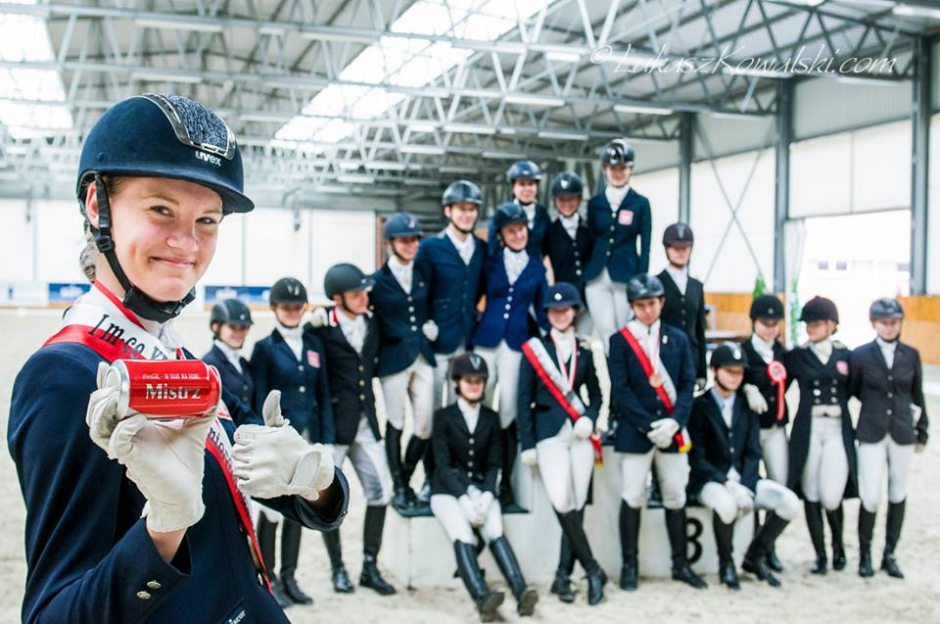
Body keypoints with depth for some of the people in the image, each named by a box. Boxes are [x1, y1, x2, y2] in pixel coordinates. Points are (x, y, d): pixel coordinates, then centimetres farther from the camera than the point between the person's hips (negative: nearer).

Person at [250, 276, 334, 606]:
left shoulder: (314, 345, 11)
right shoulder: (265, 348, -2)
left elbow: (323, 395, 10)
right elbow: (259, 400, -5)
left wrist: (327, 439, 4)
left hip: (307, 439, 5)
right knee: (273, 510, -1)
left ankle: (289, 578, 22)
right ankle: (267, 580, 11)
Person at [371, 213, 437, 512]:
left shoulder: (424, 274, 11)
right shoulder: (378, 280, 0)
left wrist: (432, 326, 6)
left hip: (423, 356, 4)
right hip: (394, 358, -3)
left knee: (425, 425, 1)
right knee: (396, 423, 3)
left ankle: (406, 479, 22)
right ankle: (398, 488, 16)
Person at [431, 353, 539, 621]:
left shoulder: (491, 418, 12)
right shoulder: (443, 416, 4)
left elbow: (493, 464, 8)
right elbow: (442, 464, -5)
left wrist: (486, 494, -12)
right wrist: (464, 498, -18)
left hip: (481, 490, 2)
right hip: (448, 491, -2)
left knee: (496, 532, -28)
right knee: (463, 537, -30)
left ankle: (521, 592, -43)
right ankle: (483, 599, -48)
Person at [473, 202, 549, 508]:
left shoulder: (536, 268, 9)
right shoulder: (490, 263, 8)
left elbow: (542, 310, 12)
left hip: (516, 343, 0)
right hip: (486, 339, 0)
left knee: (509, 412, 1)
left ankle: (505, 482, 12)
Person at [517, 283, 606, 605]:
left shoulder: (584, 351, 11)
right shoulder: (534, 348, 3)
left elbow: (596, 395, 17)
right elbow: (524, 400, 2)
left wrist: (589, 419, -5)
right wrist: (527, 444, -3)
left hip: (580, 434, 3)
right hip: (549, 434, -3)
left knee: (577, 504, -1)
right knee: (561, 502, -17)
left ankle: (563, 576, 9)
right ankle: (592, 570, -6)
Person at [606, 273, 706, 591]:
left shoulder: (678, 339, 9)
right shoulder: (620, 340, -1)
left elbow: (688, 384, 5)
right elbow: (620, 390, -7)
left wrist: (674, 422, -11)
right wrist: (649, 426, -15)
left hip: (672, 431, 3)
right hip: (635, 431, -3)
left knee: (675, 496, 9)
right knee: (633, 497, 0)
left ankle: (681, 563, 19)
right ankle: (630, 565, 10)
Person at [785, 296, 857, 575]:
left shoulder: (845, 355, 7)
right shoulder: (797, 355, 5)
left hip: (838, 430, 0)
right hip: (808, 430, 0)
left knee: (831, 496, -7)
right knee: (811, 495, 2)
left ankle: (838, 545, 21)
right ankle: (820, 555, 15)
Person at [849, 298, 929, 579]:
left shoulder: (911, 355, 5)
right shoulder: (861, 355, -2)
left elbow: (917, 395, 10)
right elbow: (851, 390, 6)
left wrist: (922, 432, 11)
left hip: (902, 432, 3)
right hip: (871, 434, -2)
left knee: (898, 495, 8)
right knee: (870, 498, -6)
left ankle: (890, 555, 21)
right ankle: (864, 555, 11)